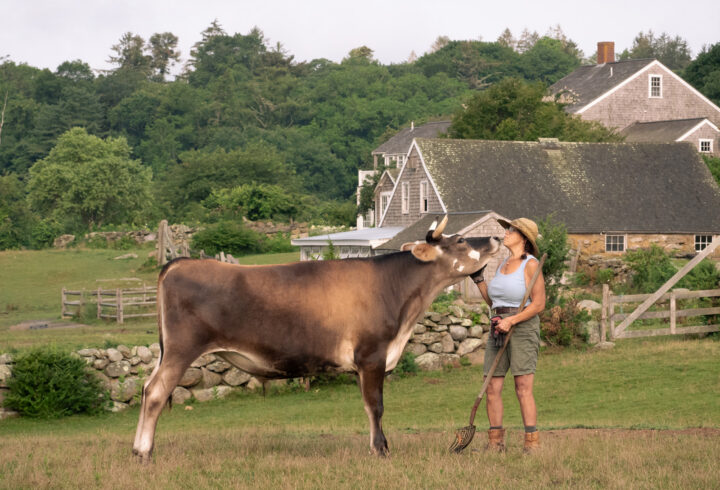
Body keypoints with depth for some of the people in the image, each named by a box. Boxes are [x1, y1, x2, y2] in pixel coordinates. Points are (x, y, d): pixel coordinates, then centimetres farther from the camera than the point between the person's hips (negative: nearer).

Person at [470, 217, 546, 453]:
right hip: (498, 329, 7)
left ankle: (532, 443, -9)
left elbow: (538, 304, -11)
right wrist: (478, 279, 14)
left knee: (523, 389, -11)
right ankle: (495, 442, 7)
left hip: (523, 328, -7)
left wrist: (511, 321, -18)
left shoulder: (531, 265, -6)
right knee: (492, 387, 2)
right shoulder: (503, 265, 16)